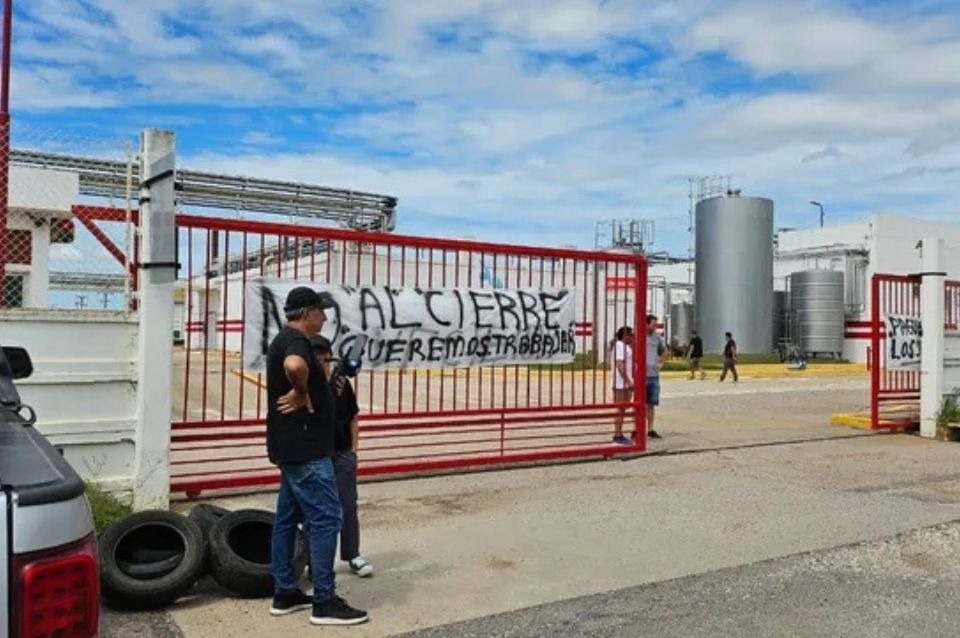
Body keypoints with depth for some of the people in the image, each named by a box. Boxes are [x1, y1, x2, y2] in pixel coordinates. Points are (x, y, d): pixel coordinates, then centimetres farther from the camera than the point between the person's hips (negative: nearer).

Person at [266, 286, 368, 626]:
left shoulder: (285, 340, 16)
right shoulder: (296, 341, -17)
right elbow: (294, 366, -41)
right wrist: (302, 394, -24)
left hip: (292, 446, 11)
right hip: (304, 449, -11)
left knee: (288, 518, 14)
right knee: (325, 518, -6)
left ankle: (285, 593, 23)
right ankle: (325, 602, -1)